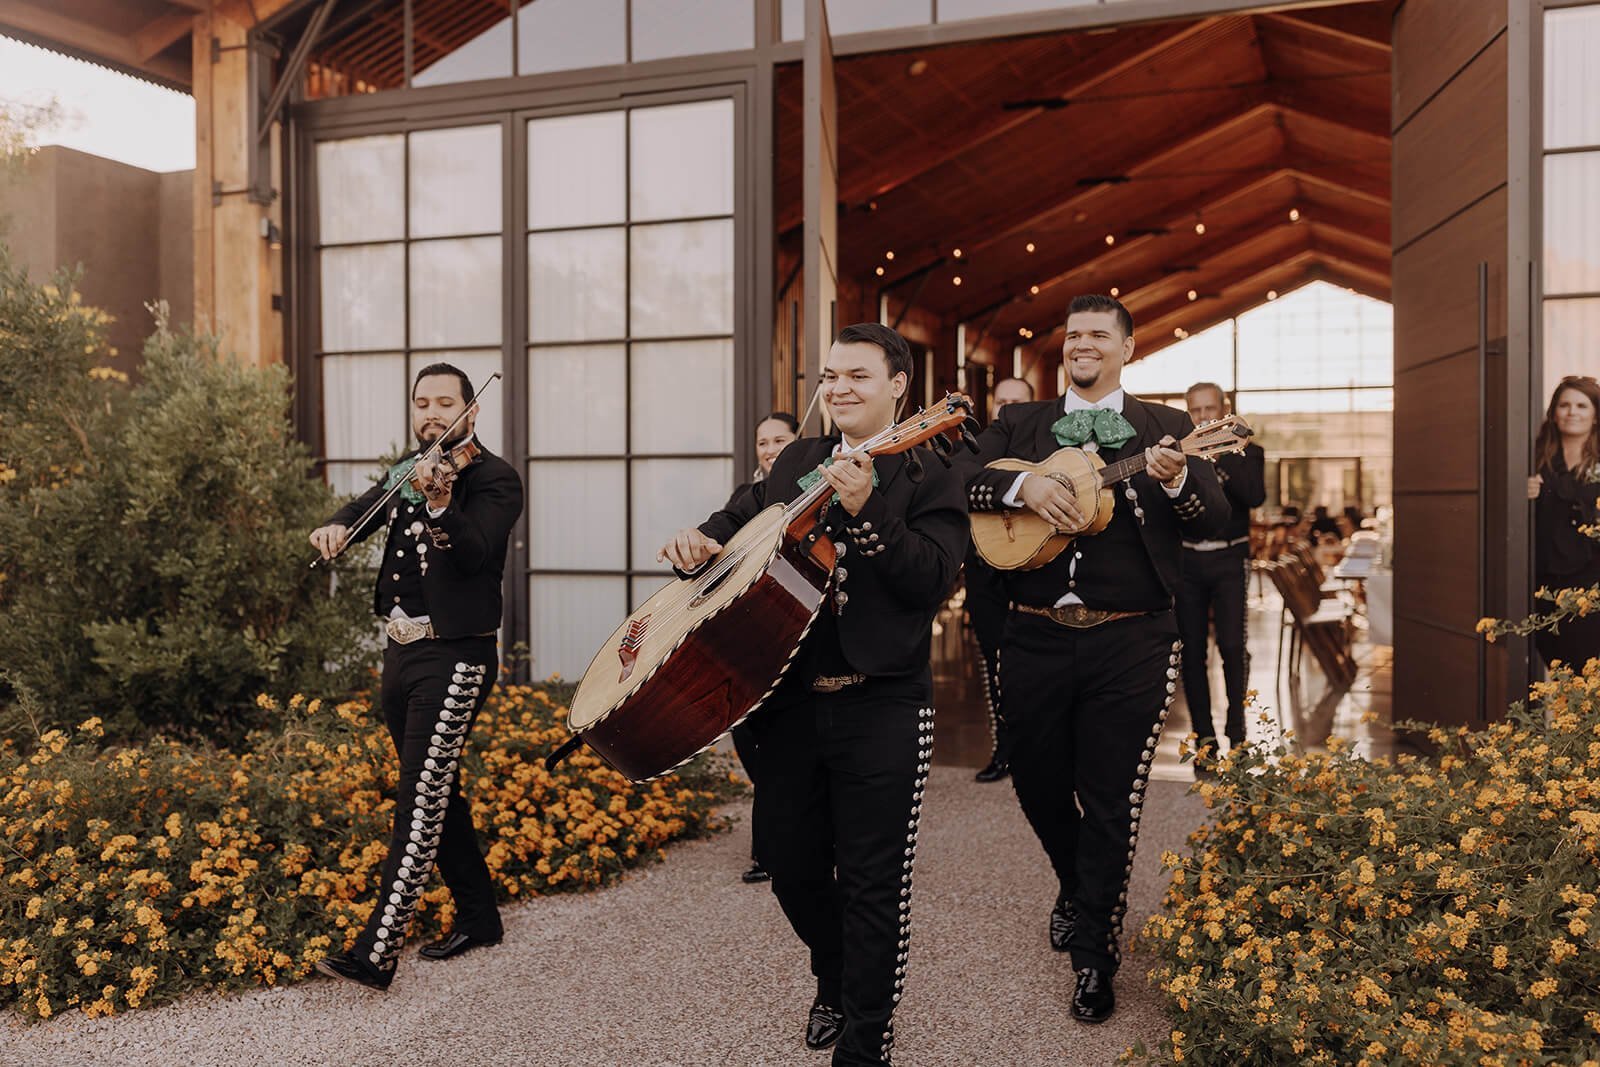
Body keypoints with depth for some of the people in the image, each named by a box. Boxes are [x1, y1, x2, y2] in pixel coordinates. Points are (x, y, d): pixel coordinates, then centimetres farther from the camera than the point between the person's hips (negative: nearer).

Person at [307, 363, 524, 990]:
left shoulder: (494, 479, -9)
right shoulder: (408, 474, 15)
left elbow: (473, 552, -24)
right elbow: (366, 509, 4)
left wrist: (440, 504, -44)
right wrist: (336, 527, -19)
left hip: (454, 657, -8)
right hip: (401, 653, 8)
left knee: (421, 802, -9)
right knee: (439, 792, 15)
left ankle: (376, 954, -8)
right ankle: (478, 915, 30)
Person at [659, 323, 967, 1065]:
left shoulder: (926, 479, -3)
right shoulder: (797, 462, 13)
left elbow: (930, 580, -16)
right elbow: (740, 518, 23)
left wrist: (864, 510, -26)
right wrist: (700, 540, 1)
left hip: (880, 706, -5)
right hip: (789, 698, 5)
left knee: (872, 880, 2)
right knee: (788, 858, 16)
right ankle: (834, 978, 44)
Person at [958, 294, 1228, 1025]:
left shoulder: (1165, 427, 5)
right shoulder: (1020, 424, 10)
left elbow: (1214, 522, -4)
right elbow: (959, 481, -3)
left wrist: (1176, 480, -24)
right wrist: (1022, 486, -20)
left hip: (1130, 643, -2)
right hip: (1035, 637, 2)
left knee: (1110, 800, 2)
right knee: (1037, 783, 14)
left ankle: (1095, 953, 20)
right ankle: (1077, 887, 45)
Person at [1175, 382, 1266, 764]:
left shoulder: (1245, 451, 5)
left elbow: (1255, 496, -13)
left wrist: (1221, 457, -15)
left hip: (1229, 560, -2)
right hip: (1186, 560, 2)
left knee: (1232, 645, -12)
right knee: (1192, 653, 3)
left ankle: (1236, 728, 5)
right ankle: (1205, 739, 12)